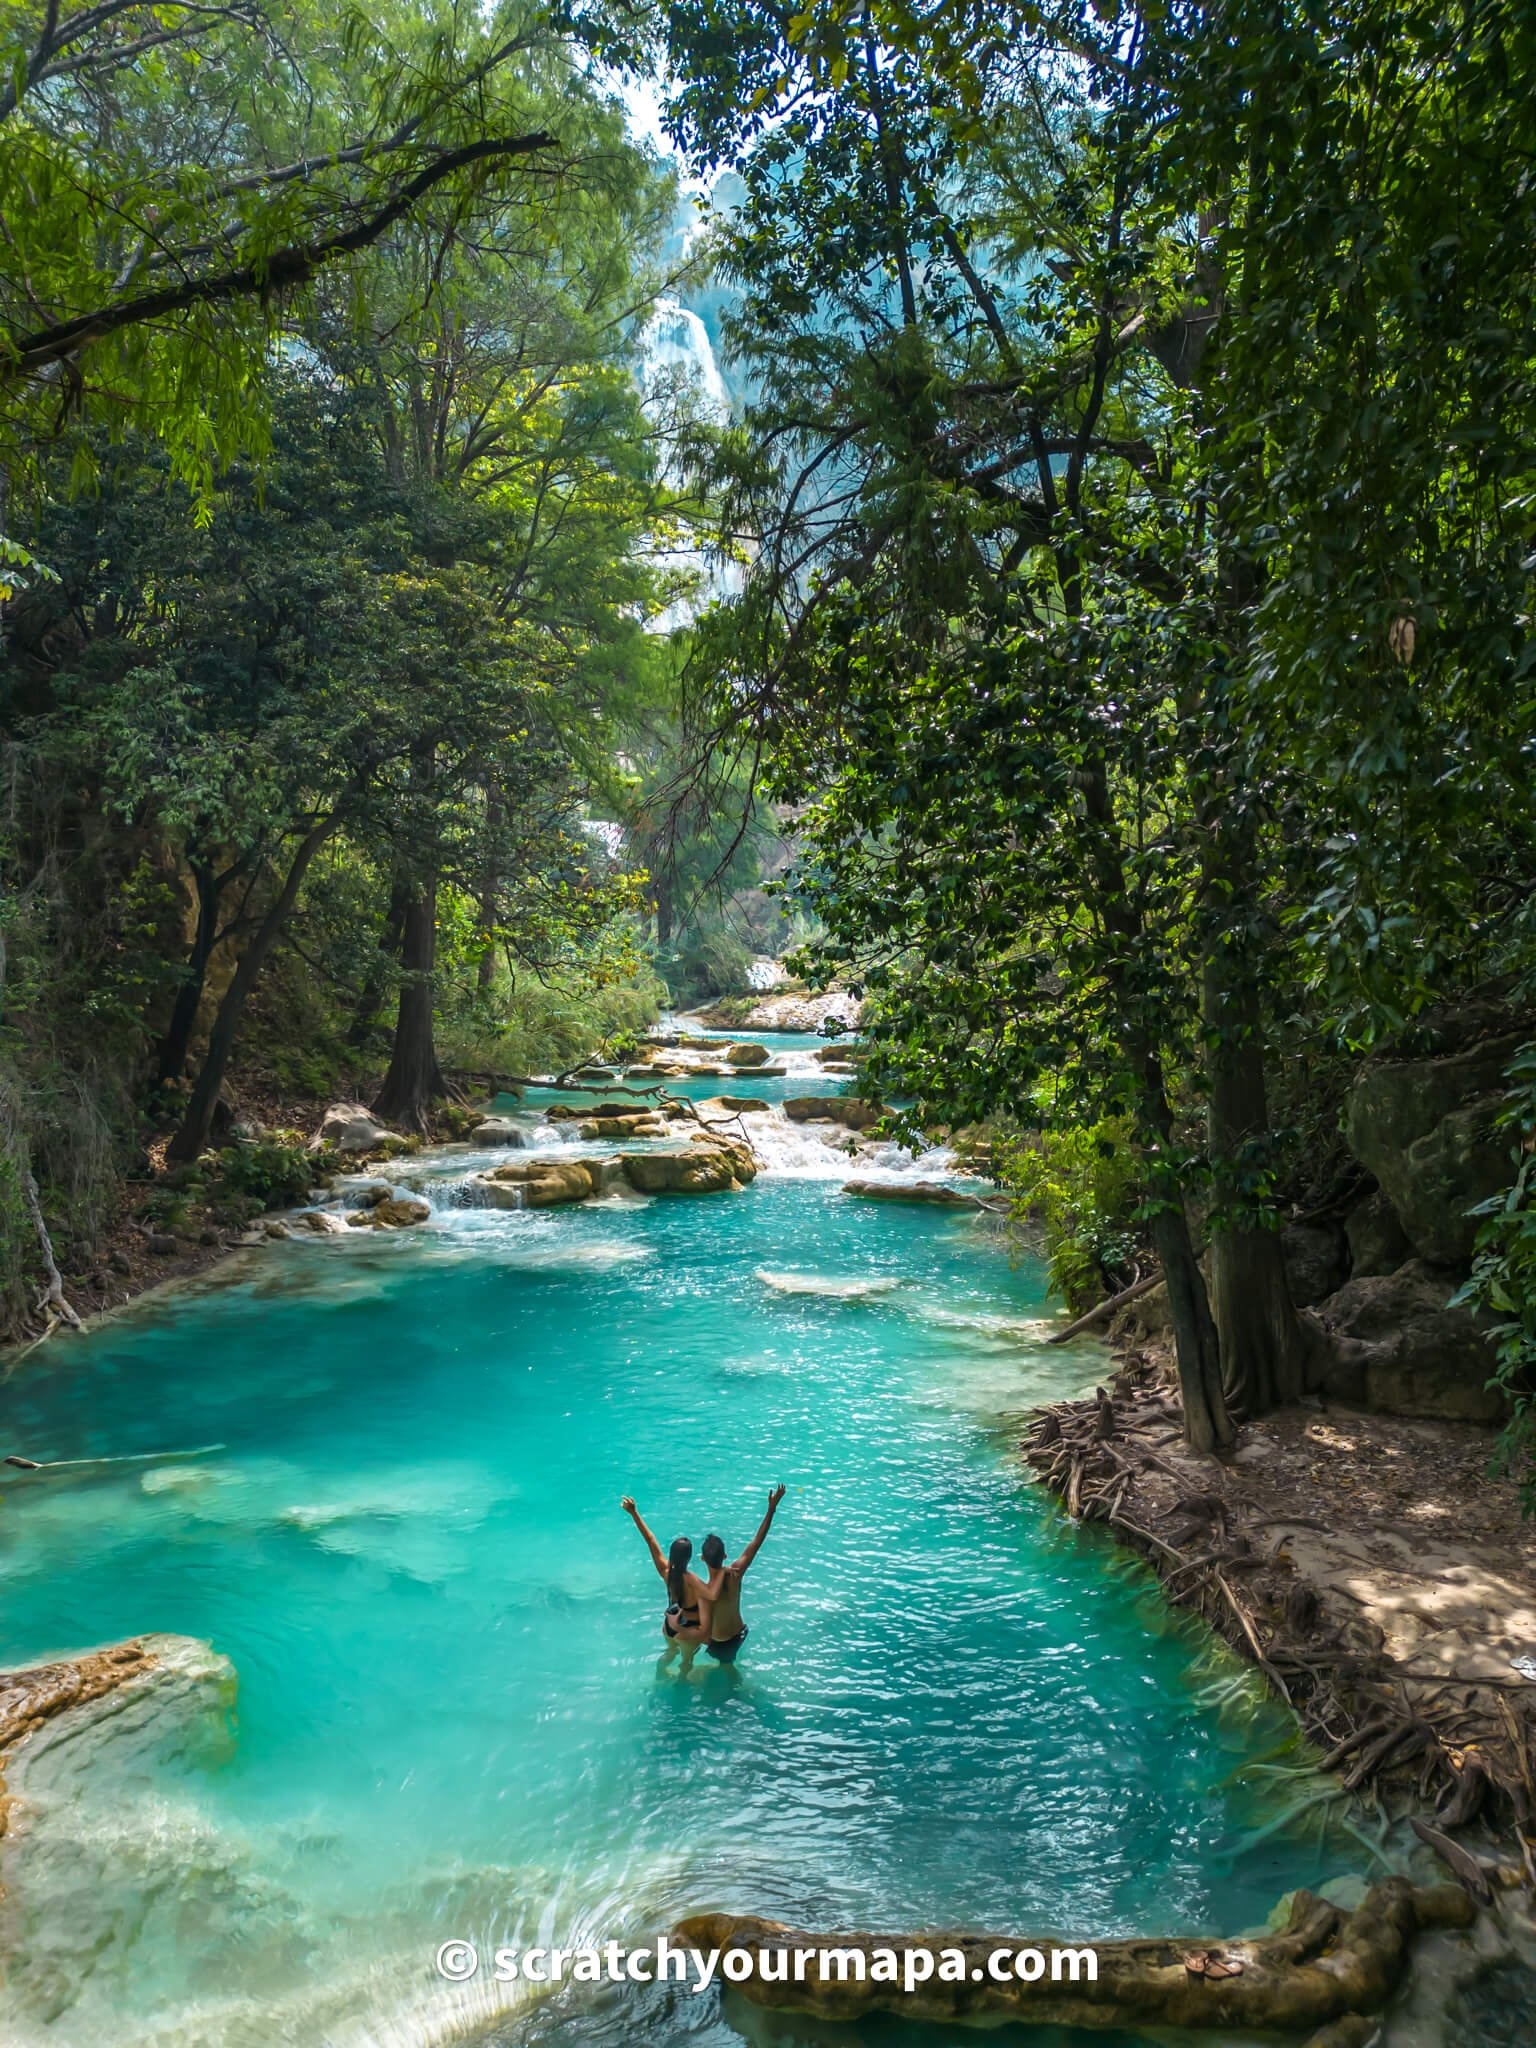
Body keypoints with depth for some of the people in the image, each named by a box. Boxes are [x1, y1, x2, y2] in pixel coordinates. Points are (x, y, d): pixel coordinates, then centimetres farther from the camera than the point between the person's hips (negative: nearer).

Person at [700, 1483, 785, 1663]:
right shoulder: (736, 1572, -24)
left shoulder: (706, 1593, -36)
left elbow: (705, 1633, -35)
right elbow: (757, 1542, -17)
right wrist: (772, 1508, -16)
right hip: (739, 1633, 4)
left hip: (720, 1643, -4)